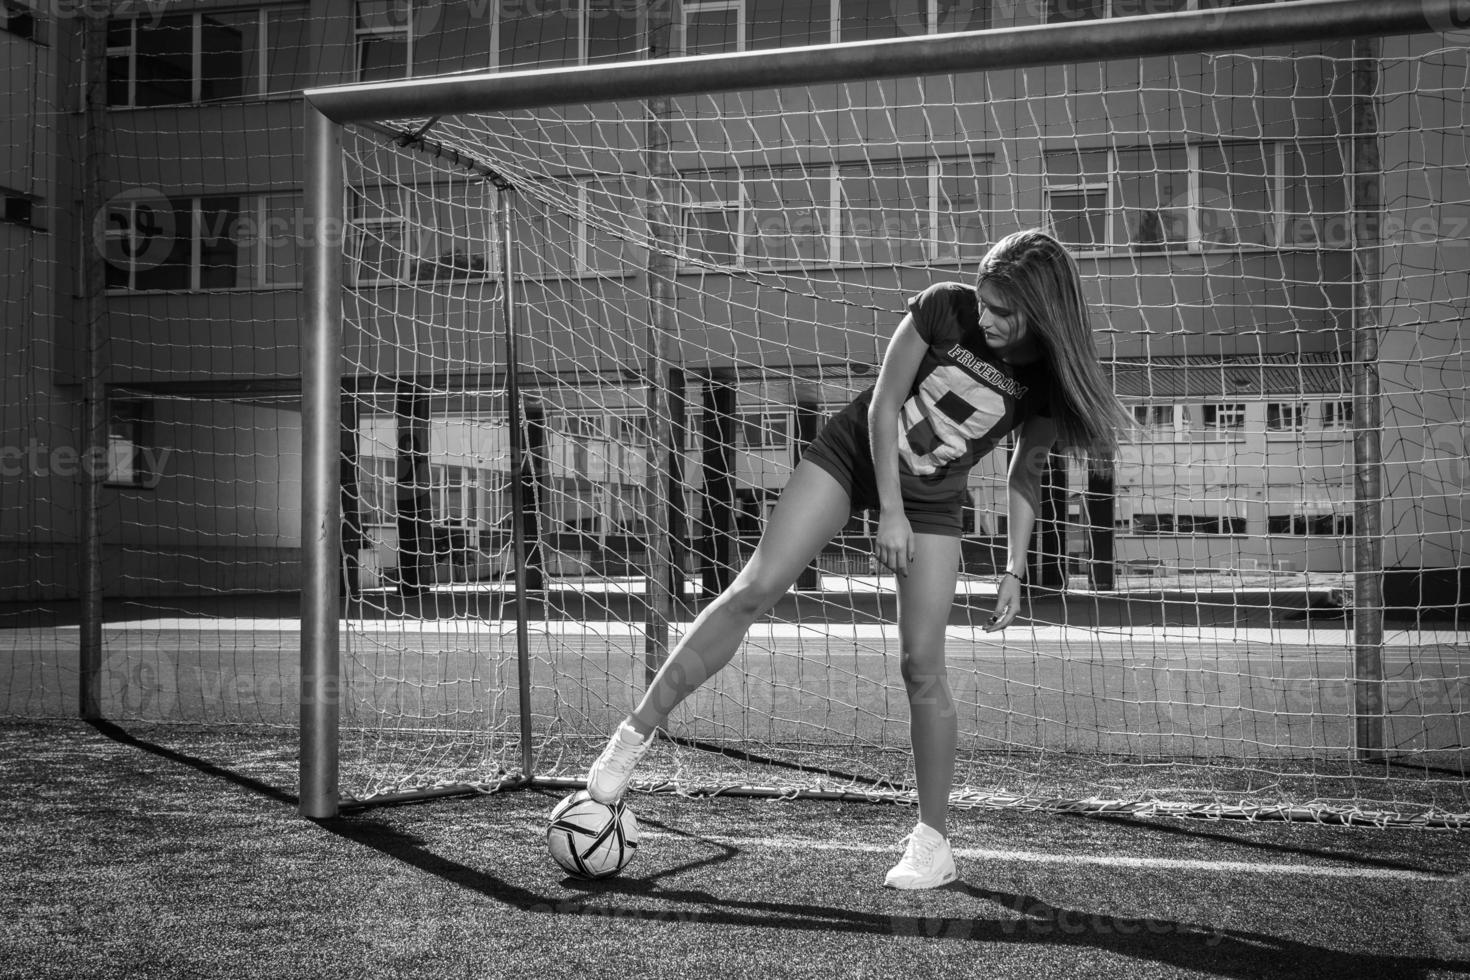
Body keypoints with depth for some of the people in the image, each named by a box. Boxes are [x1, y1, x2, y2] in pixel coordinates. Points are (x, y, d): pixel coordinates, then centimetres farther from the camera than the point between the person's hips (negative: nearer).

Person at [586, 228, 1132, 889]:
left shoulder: (1048, 380, -14)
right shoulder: (943, 310, -19)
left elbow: (1026, 472, 1)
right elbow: (882, 406, -12)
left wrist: (1015, 570, -3)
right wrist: (890, 510, -16)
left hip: (934, 504, 1)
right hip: (854, 454, -1)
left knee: (921, 667, -7)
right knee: (755, 591, -14)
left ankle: (932, 842, 7)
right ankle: (637, 732, -5)